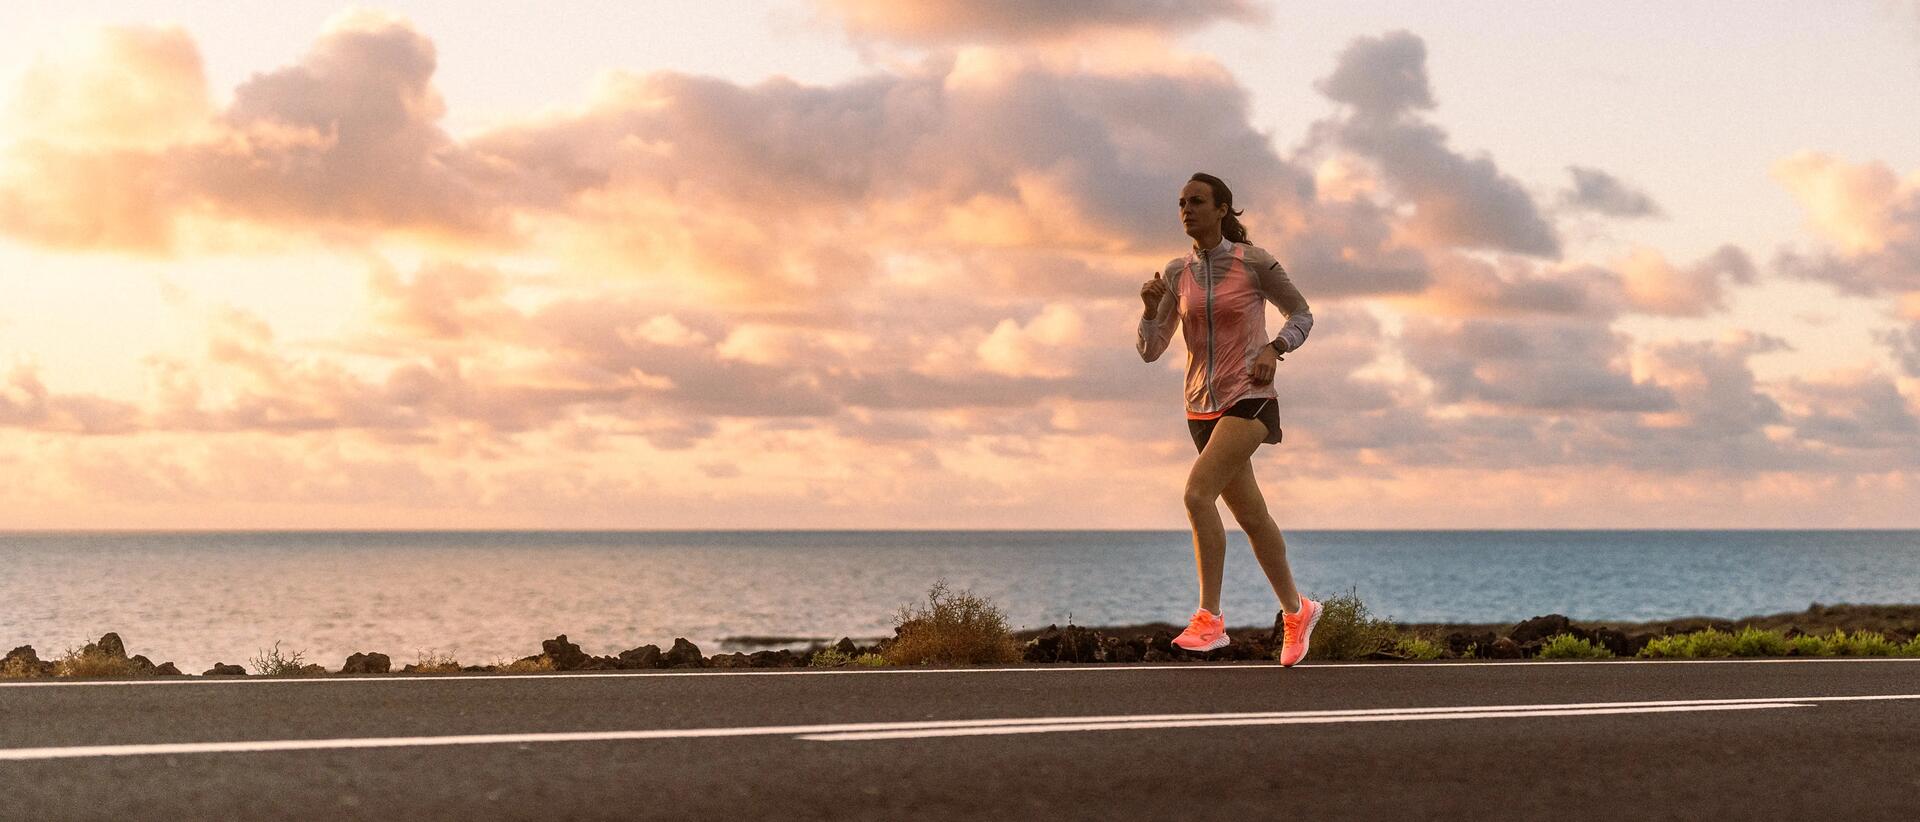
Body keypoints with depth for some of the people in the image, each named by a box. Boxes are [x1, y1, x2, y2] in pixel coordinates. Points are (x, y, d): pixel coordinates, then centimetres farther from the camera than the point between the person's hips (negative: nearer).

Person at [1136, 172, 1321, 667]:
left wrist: (1273, 349, -13)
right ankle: (1297, 611, 34)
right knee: (1251, 517, 14)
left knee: (1197, 493, -25)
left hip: (1249, 399, -6)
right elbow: (1149, 350, 5)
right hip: (1203, 407, 6)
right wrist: (1151, 307, -13)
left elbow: (1302, 315, 6)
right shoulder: (1177, 274, 6)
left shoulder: (1255, 262, -7)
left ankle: (1209, 617, -20)